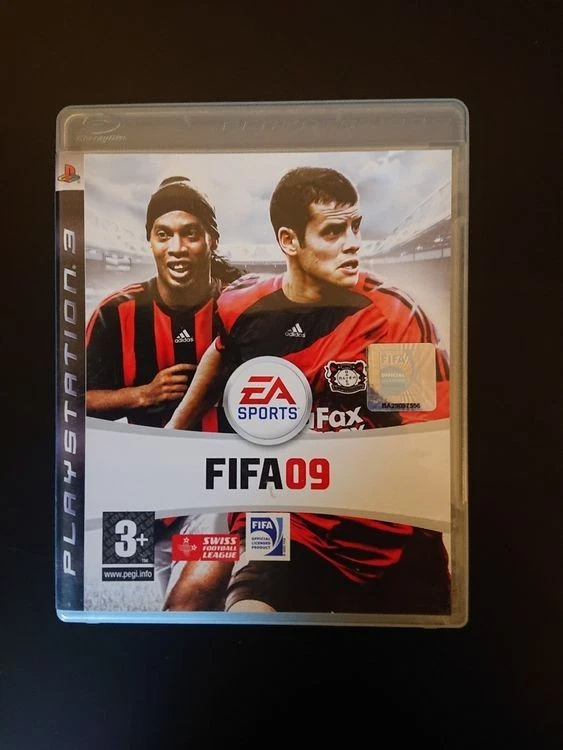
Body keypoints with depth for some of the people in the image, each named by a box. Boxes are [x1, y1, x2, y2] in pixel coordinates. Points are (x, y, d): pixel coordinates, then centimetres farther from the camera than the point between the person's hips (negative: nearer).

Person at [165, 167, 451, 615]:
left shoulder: (395, 316, -14)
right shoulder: (244, 306, -5)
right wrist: (175, 429, 24)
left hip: (389, 534, 0)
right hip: (280, 521, 1)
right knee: (250, 609, -20)